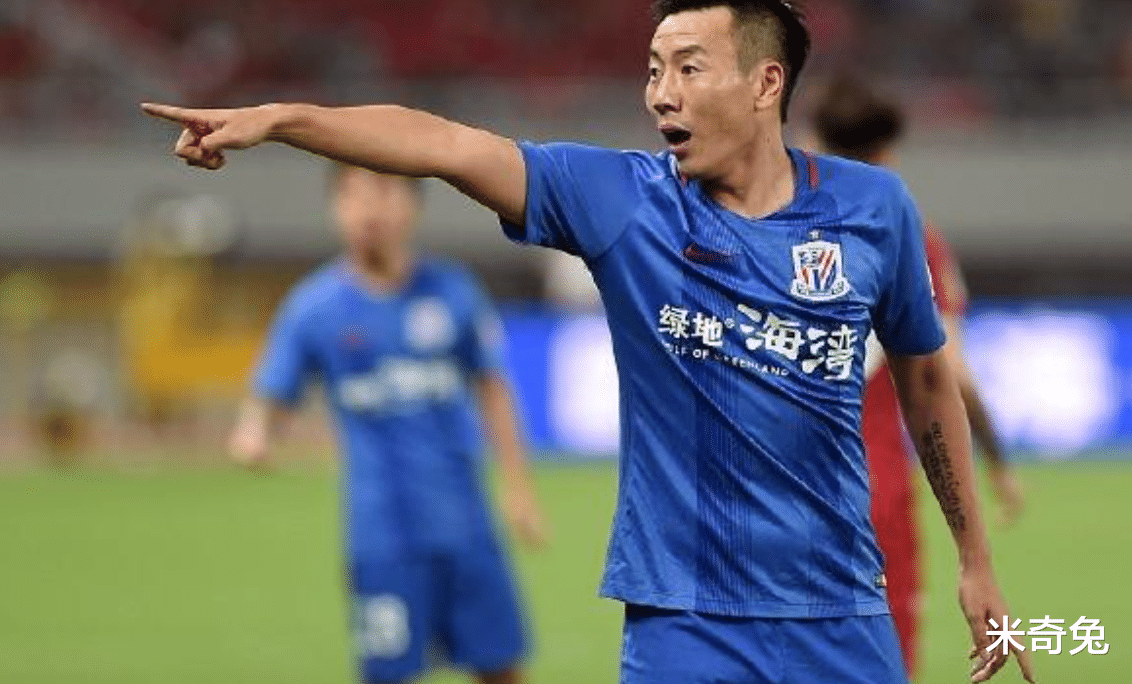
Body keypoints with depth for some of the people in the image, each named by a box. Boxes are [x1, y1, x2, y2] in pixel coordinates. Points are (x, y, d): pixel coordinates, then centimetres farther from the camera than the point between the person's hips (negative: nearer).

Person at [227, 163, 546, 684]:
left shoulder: (451, 291, 1)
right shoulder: (313, 307, -3)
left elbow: (490, 386, 13)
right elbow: (270, 401, -1)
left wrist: (516, 485, 11)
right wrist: (253, 435, -25)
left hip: (463, 522, 2)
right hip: (383, 535, -2)